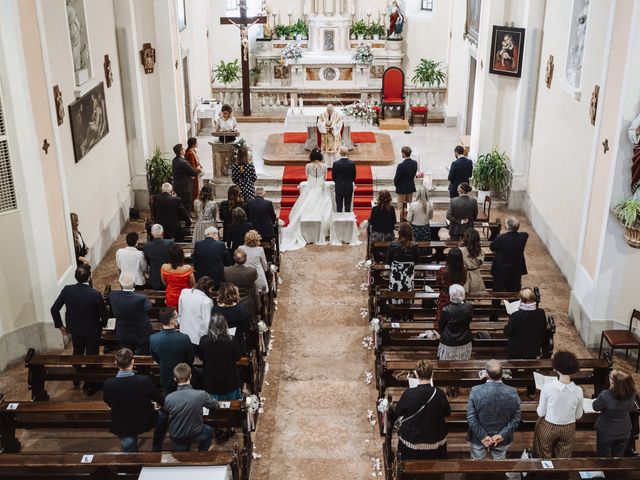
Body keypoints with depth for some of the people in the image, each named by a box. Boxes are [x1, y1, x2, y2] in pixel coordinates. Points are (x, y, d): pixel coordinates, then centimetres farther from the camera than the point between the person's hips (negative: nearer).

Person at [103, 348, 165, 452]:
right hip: (145, 423, -1)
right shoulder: (144, 381, -30)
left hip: (122, 429, 1)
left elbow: (108, 403, -1)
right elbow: (161, 401, -12)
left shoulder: (108, 384, -25)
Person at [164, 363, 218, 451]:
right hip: (195, 435, -1)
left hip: (176, 437, 1)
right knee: (209, 431, 33)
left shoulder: (168, 398, -23)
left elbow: (167, 414, -2)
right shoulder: (201, 394, -27)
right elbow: (215, 406, -6)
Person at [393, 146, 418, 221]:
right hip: (411, 187, 6)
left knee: (401, 207, 8)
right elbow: (414, 175, 3)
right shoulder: (415, 163, -8)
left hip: (401, 189, -6)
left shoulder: (401, 165, -26)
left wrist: (396, 184, 2)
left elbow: (396, 178, -18)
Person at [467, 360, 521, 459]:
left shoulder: (476, 391, -22)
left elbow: (471, 417, -18)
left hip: (479, 439, -1)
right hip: (502, 440, 1)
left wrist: (482, 436, -12)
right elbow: (516, 418, -11)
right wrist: (503, 435, -10)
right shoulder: (512, 393, -17)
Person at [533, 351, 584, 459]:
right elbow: (578, 416, -3)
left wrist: (538, 408, 6)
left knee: (544, 459, 19)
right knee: (563, 459, 21)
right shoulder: (578, 391, -18)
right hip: (568, 429, 2)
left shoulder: (547, 387, -25)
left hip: (548, 428, -2)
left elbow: (541, 413, -14)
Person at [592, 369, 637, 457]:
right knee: (618, 456, 25)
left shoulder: (605, 395, -36)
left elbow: (596, 407, -15)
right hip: (624, 431, 3)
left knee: (604, 457, 20)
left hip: (606, 432, -3)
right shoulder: (632, 394, -23)